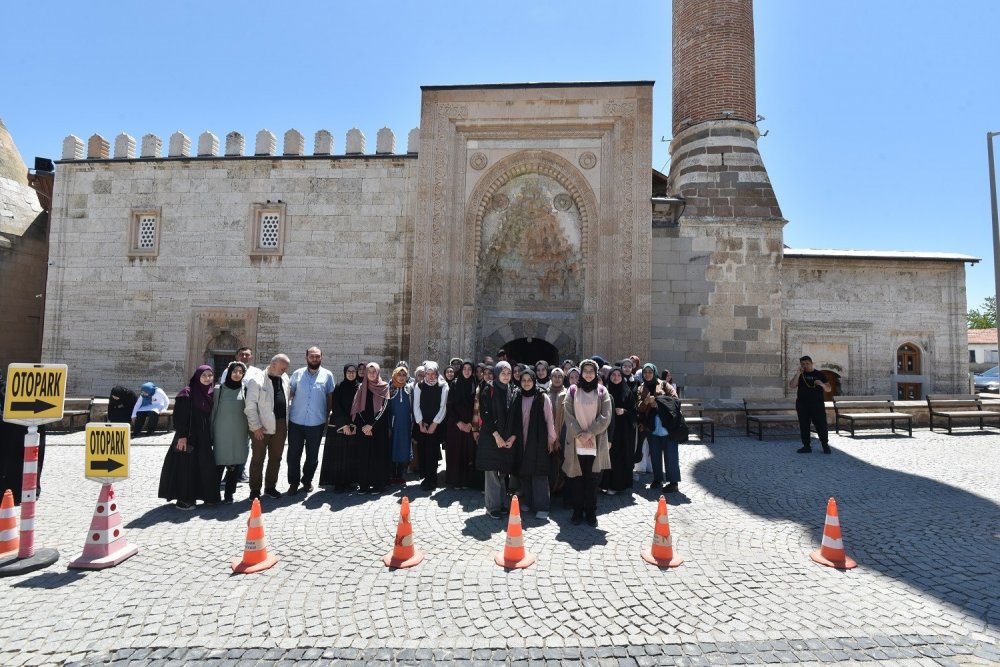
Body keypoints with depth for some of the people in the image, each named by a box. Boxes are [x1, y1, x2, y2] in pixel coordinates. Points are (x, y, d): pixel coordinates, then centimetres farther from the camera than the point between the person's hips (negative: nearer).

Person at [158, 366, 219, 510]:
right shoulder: (187, 393, -9)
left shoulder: (211, 393, 8)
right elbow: (180, 416, -12)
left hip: (204, 437, 6)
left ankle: (207, 495, 20)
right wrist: (182, 436, -18)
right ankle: (183, 499, 8)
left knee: (206, 466, 9)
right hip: (189, 436, -6)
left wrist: (211, 436, 12)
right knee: (186, 465, -1)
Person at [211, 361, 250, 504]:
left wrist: (249, 430, 5)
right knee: (219, 464, 2)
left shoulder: (245, 390, 4)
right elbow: (213, 411, 4)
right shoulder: (219, 389, 1)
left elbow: (248, 411, 8)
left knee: (235, 465, 5)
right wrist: (211, 433, 4)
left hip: (239, 433, 1)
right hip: (222, 433, -1)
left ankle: (229, 494, 17)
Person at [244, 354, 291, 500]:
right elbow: (250, 406, -11)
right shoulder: (257, 381, -10)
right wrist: (256, 426, -14)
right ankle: (255, 490, 18)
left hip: (280, 426, 6)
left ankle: (270, 487, 27)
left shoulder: (284, 379, 8)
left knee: (276, 458, 14)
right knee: (258, 459, 6)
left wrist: (286, 422, 8)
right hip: (261, 427, -5)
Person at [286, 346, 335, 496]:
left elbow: (330, 397, 5)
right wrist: (285, 410, -3)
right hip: (296, 422, 0)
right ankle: (293, 482, 21)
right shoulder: (297, 374, 2)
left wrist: (328, 416, 3)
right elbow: (289, 393, 6)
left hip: (317, 423, 0)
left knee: (312, 456, 12)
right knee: (293, 455, 5)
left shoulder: (327, 375, 0)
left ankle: (307, 481, 30)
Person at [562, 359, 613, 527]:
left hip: (595, 443, 0)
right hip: (576, 442, 0)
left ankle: (591, 513, 17)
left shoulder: (602, 392, 5)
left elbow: (605, 417, -3)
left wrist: (589, 433, -12)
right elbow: (568, 415, -2)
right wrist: (580, 434, -12)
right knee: (577, 478, 5)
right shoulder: (573, 390, 4)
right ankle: (577, 512, 17)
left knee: (592, 479, 5)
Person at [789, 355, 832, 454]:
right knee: (804, 426, 3)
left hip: (817, 405, -2)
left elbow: (829, 389, 7)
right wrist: (798, 374, -11)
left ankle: (825, 445, 12)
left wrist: (822, 384, -15)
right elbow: (791, 386, -4)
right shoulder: (800, 375, 10)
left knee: (821, 425, -3)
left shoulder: (820, 374, 7)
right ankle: (806, 446, 10)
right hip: (802, 405, 2)